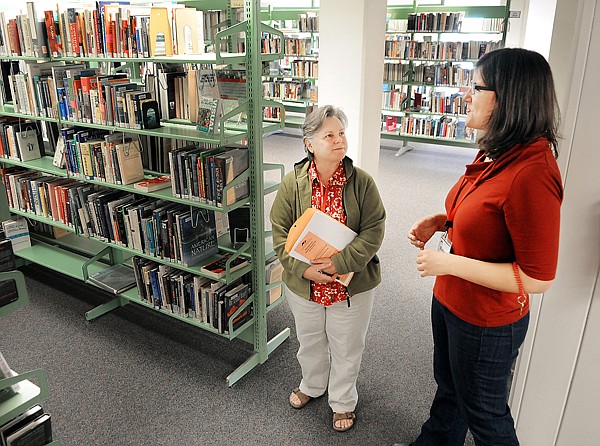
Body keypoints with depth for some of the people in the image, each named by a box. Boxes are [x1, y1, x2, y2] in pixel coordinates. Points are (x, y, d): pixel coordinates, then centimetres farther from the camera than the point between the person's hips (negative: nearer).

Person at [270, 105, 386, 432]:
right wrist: (303, 268, -21)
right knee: (309, 342, 25)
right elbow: (280, 231, -8)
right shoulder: (292, 183, -9)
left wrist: (340, 263, -25)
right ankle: (312, 385, 55)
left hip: (352, 285, -1)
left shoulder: (362, 182, -13)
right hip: (303, 284, 2)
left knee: (346, 348, 17)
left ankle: (343, 401, 44)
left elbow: (373, 230, -15)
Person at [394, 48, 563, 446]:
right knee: (448, 387, 31)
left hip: (486, 323, -9)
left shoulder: (533, 174, -31)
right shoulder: (497, 152, -1)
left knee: (484, 412, 18)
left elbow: (537, 278, -28)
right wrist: (443, 221, -2)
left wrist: (449, 263, -25)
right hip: (450, 302, 9)